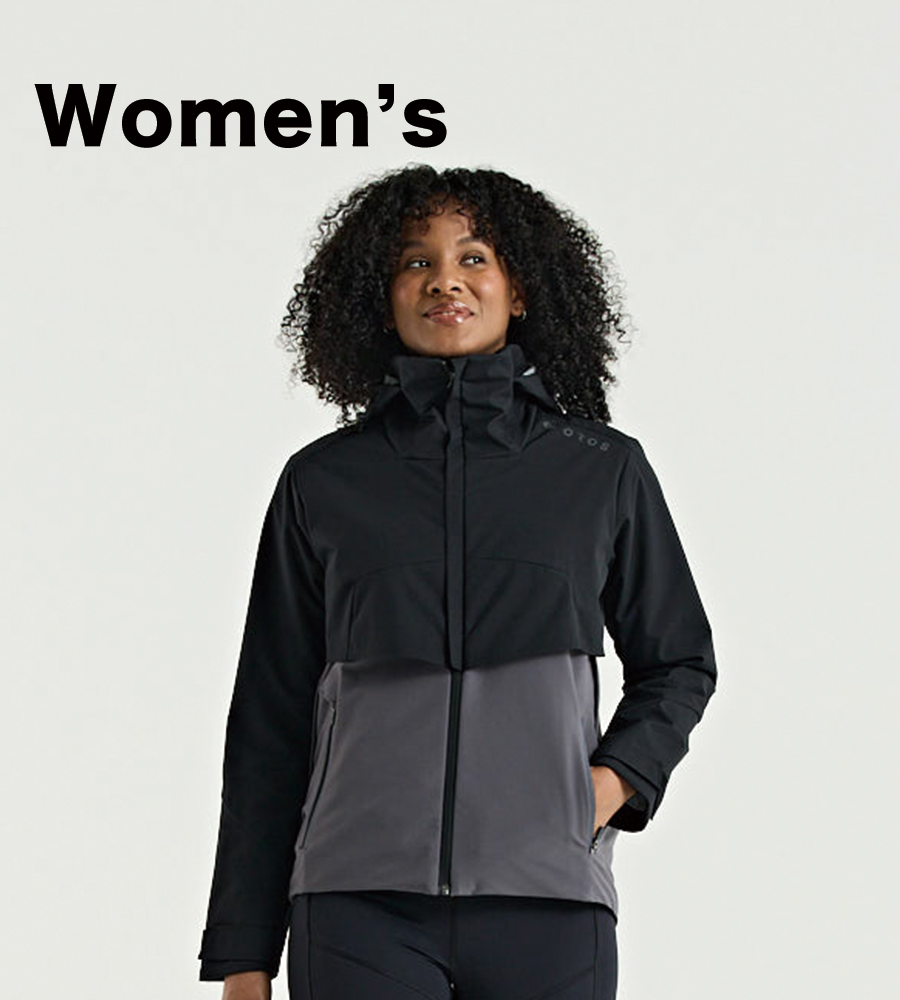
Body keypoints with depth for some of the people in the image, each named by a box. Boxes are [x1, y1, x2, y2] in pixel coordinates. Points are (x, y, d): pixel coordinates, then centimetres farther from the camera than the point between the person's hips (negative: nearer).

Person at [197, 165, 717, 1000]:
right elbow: (270, 720, 10)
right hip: (360, 906, 0)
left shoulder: (606, 471, 9)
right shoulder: (322, 482, 8)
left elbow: (680, 664, 21)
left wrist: (617, 777, 0)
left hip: (546, 900, 1)